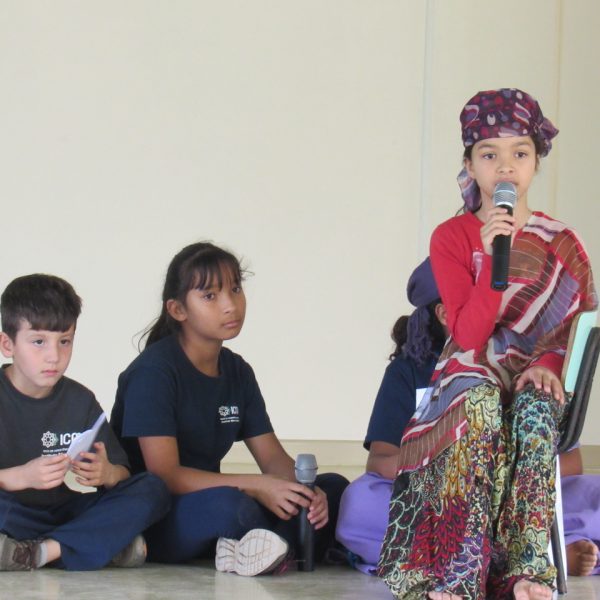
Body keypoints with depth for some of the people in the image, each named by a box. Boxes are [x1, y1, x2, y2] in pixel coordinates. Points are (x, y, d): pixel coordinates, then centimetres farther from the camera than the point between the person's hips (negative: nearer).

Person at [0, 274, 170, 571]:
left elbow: (122, 473, 6)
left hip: (70, 514, 5)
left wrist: (107, 474, -17)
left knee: (153, 489, -14)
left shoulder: (80, 400, 9)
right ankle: (108, 544, -26)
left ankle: (43, 551, -26)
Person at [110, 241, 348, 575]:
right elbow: (164, 474, -19)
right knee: (228, 505, -40)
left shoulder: (238, 372, 11)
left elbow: (273, 457, 9)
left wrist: (300, 491, -15)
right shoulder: (154, 370, -12)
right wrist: (257, 487, -26)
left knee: (333, 488, -6)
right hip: (147, 519, -8)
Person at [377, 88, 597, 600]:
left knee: (533, 409, -36)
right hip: (470, 381, -1)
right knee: (480, 403, -37)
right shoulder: (452, 237, 1)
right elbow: (469, 336, -11)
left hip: (536, 382, 1)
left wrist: (550, 363, -18)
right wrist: (494, 254, -22)